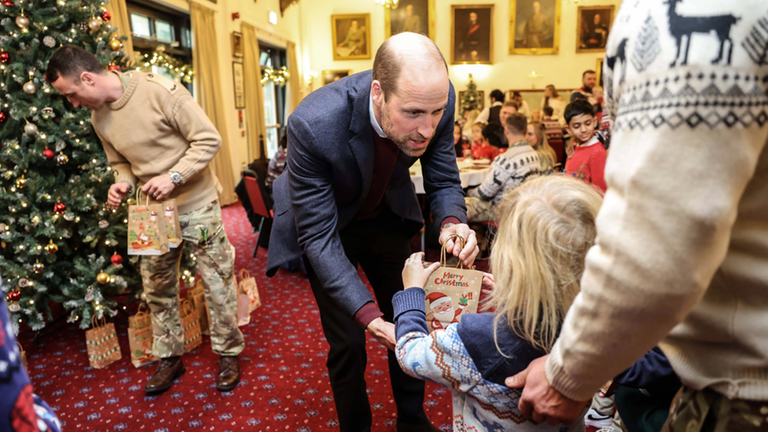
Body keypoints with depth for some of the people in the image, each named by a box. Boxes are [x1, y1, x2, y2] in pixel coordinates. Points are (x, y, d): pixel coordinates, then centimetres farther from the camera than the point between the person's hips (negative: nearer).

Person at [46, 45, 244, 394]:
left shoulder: (160, 91, -18)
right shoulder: (98, 118, 4)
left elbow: (208, 139, -17)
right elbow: (121, 163, 16)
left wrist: (173, 176, -24)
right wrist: (121, 184, -7)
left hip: (196, 205, -6)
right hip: (152, 211, 6)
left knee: (218, 283, 2)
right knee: (157, 289, 13)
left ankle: (228, 353, 21)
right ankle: (170, 357, 31)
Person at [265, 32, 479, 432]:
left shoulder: (437, 99, -26)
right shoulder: (313, 125, -39)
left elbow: (444, 182, -11)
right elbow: (318, 237, -31)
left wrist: (451, 223, -34)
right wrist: (369, 316, -40)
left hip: (385, 216, 4)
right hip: (327, 224, -3)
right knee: (348, 342, 0)